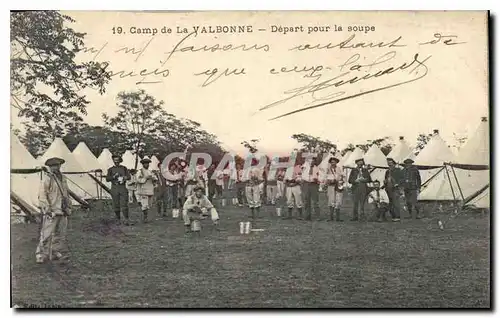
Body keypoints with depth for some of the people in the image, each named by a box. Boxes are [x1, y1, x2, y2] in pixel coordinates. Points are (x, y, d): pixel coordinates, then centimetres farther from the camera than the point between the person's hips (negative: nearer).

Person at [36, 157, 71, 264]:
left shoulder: (63, 178, 13)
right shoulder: (47, 178, -8)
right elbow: (42, 195, -12)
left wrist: (68, 207, 18)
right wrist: (47, 208, -18)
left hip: (62, 211, 7)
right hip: (51, 211, -7)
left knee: (60, 233, 11)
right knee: (47, 233, -7)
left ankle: (56, 252, 21)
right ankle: (41, 255, 1)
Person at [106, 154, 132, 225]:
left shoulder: (124, 168, 8)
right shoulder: (110, 169, 5)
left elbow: (129, 177, 2)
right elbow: (107, 179, -3)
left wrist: (124, 178, -19)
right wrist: (114, 176, -19)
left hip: (123, 188, 0)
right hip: (114, 188, 0)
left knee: (124, 204, -9)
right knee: (116, 205, 5)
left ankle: (126, 220, -10)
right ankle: (118, 219, 19)